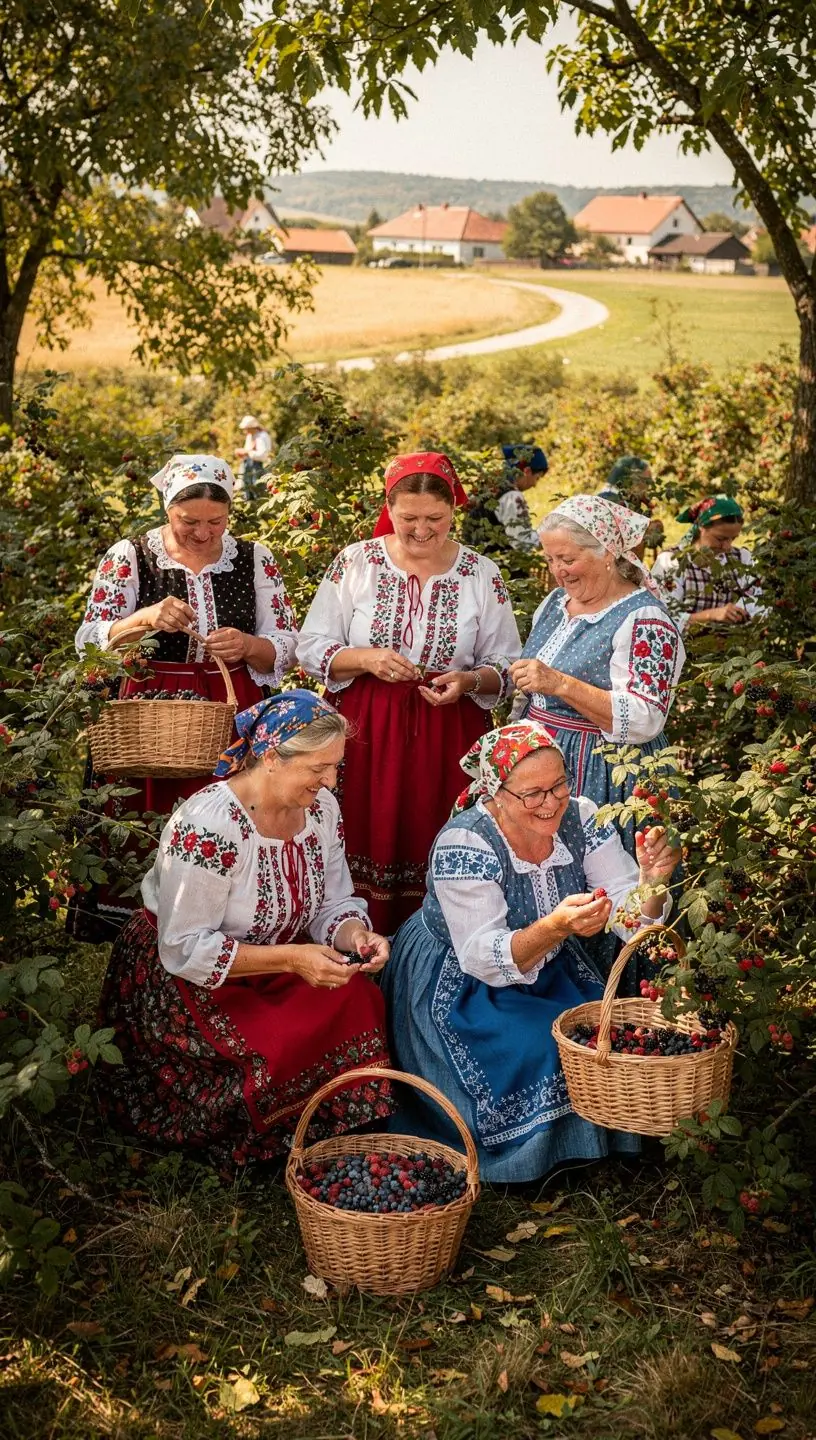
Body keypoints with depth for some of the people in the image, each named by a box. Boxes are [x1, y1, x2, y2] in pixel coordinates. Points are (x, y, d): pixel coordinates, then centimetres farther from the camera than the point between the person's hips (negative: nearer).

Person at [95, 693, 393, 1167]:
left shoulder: (321, 807, -5)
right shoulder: (207, 825, -26)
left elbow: (335, 904, 4)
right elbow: (184, 949, -24)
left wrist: (353, 935, -20)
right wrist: (289, 959, -31)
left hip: (272, 967, 7)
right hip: (182, 980, -7)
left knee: (357, 1000, -19)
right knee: (280, 1047, -29)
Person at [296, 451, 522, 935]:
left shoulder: (482, 576, 3)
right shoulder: (355, 563, 1)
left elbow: (506, 667, 7)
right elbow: (311, 649, 3)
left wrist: (469, 681, -14)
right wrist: (366, 659, -15)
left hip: (447, 738, 1)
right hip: (365, 732, 0)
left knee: (435, 856, 2)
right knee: (366, 847, -1)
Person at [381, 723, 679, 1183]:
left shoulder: (581, 819, -12)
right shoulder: (463, 845, -27)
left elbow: (630, 916, -14)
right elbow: (484, 959, -31)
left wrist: (651, 883, -37)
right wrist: (555, 927, -48)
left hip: (549, 972, 5)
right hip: (460, 986, -5)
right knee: (534, 1048, -26)